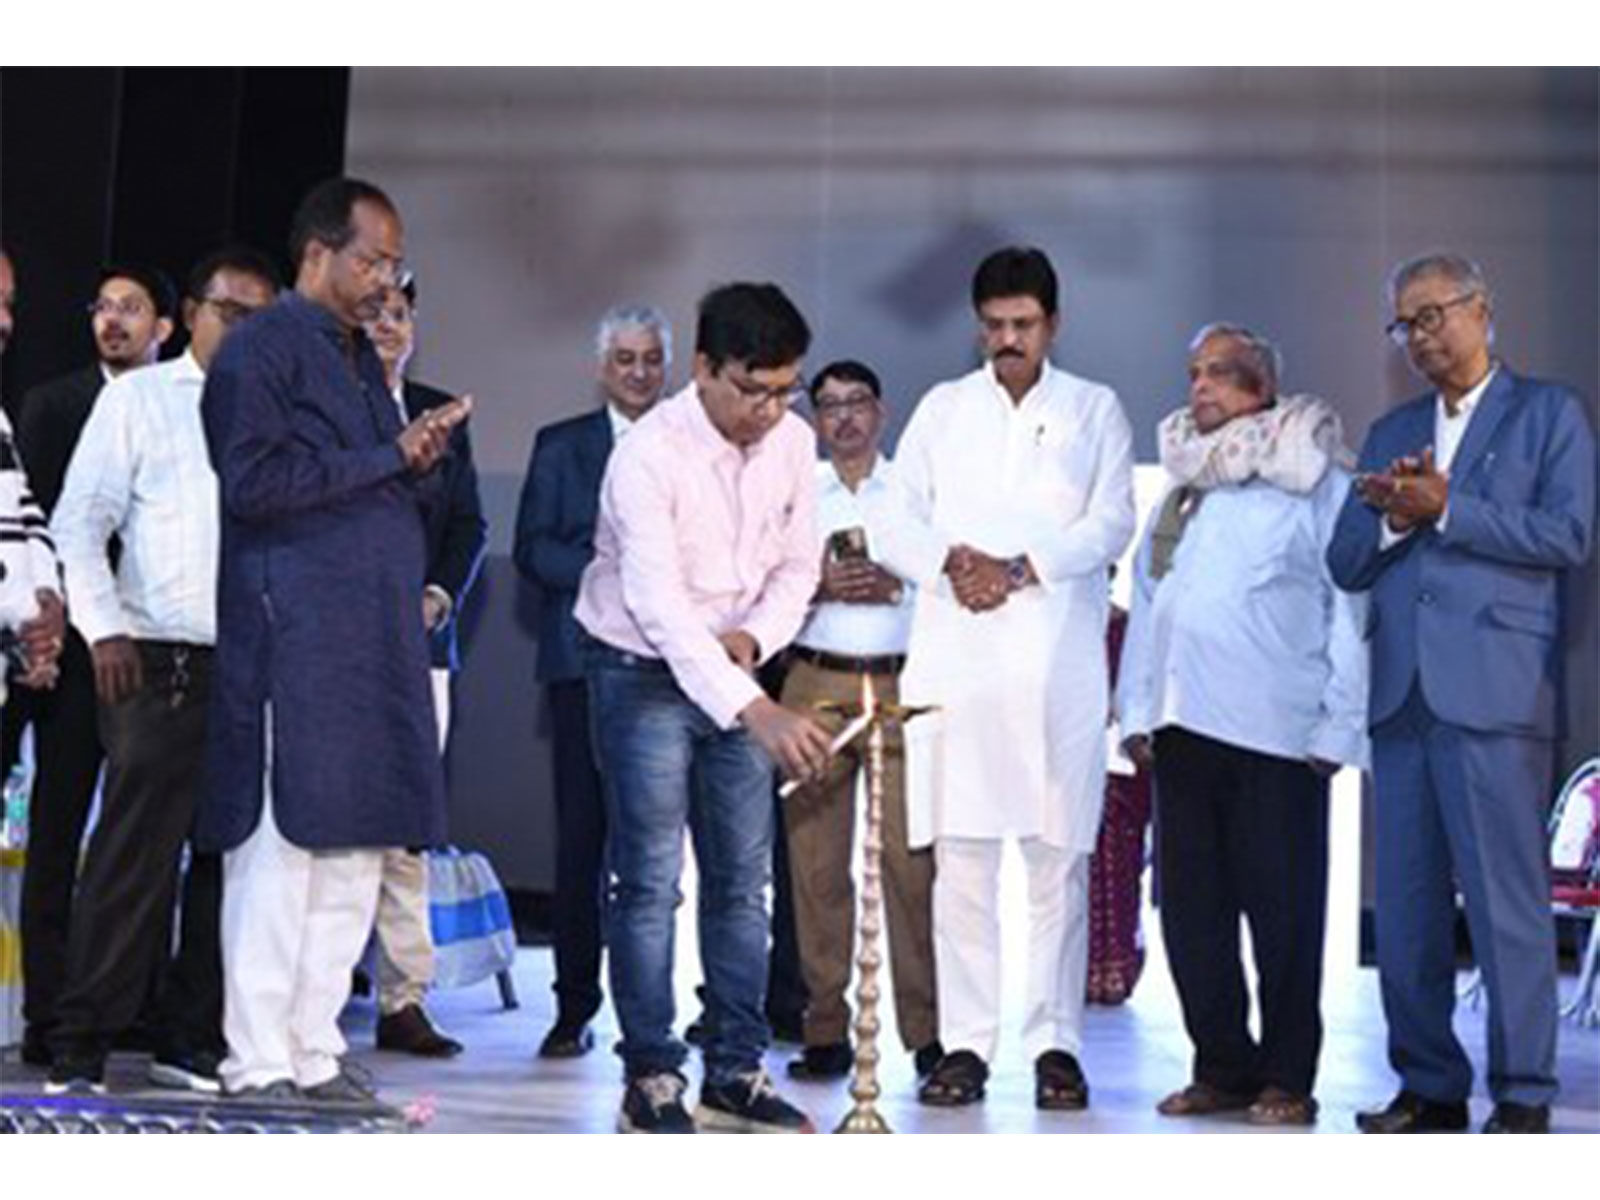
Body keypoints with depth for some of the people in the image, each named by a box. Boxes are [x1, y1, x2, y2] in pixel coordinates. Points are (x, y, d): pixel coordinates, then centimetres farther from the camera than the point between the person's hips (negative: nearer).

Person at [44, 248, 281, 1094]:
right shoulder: (138, 398, 8)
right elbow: (79, 520, 2)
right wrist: (104, 627, -9)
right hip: (160, 666, -4)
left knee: (232, 858, 5)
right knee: (133, 860, -6)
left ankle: (193, 1042, 15)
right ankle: (79, 1052, 2)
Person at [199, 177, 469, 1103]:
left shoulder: (361, 358, 22)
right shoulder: (262, 350, -3)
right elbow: (254, 482, -16)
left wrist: (424, 461, 2)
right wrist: (389, 455, -10)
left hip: (377, 641, 8)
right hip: (294, 644, -8)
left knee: (355, 857, 8)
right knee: (282, 854, -6)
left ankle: (314, 1052, 15)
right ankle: (258, 1063, 1)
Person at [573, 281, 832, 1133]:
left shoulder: (792, 442, -5)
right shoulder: (650, 454, -24)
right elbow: (659, 604, -33)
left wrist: (753, 636, -14)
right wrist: (756, 710, -41)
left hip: (736, 677, 6)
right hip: (646, 673, -6)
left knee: (743, 880, 6)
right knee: (650, 881, -5)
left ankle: (736, 1072, 15)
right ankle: (651, 1078, 4)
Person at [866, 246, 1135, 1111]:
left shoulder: (1095, 410, 13)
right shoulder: (941, 408, 18)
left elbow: (1111, 523, 0)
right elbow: (892, 524, 11)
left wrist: (1017, 569, -12)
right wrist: (952, 561, -8)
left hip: (1057, 660, -1)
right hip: (955, 659, 2)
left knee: (1058, 859, -2)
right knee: (960, 859, -1)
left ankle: (1056, 1043, 4)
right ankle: (965, 1042, 4)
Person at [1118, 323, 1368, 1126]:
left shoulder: (1314, 480, 2)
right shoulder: (1181, 486, 20)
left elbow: (1350, 608, -3)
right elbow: (1146, 602, 21)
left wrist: (1338, 726, -9)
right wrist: (1137, 710, 13)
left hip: (1276, 729, -6)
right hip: (1183, 725, 6)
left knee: (1282, 908, -2)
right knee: (1190, 904, 5)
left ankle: (1286, 1077, 9)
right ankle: (1221, 1066, 16)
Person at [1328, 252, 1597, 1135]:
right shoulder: (1391, 433, 21)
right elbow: (1346, 565, 15)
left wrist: (1443, 510, -10)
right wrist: (1394, 520, -5)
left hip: (1494, 694, -5)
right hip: (1401, 694, 5)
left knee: (1508, 901, -6)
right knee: (1406, 906, 7)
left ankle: (1524, 1095, 2)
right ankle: (1430, 1087, 16)